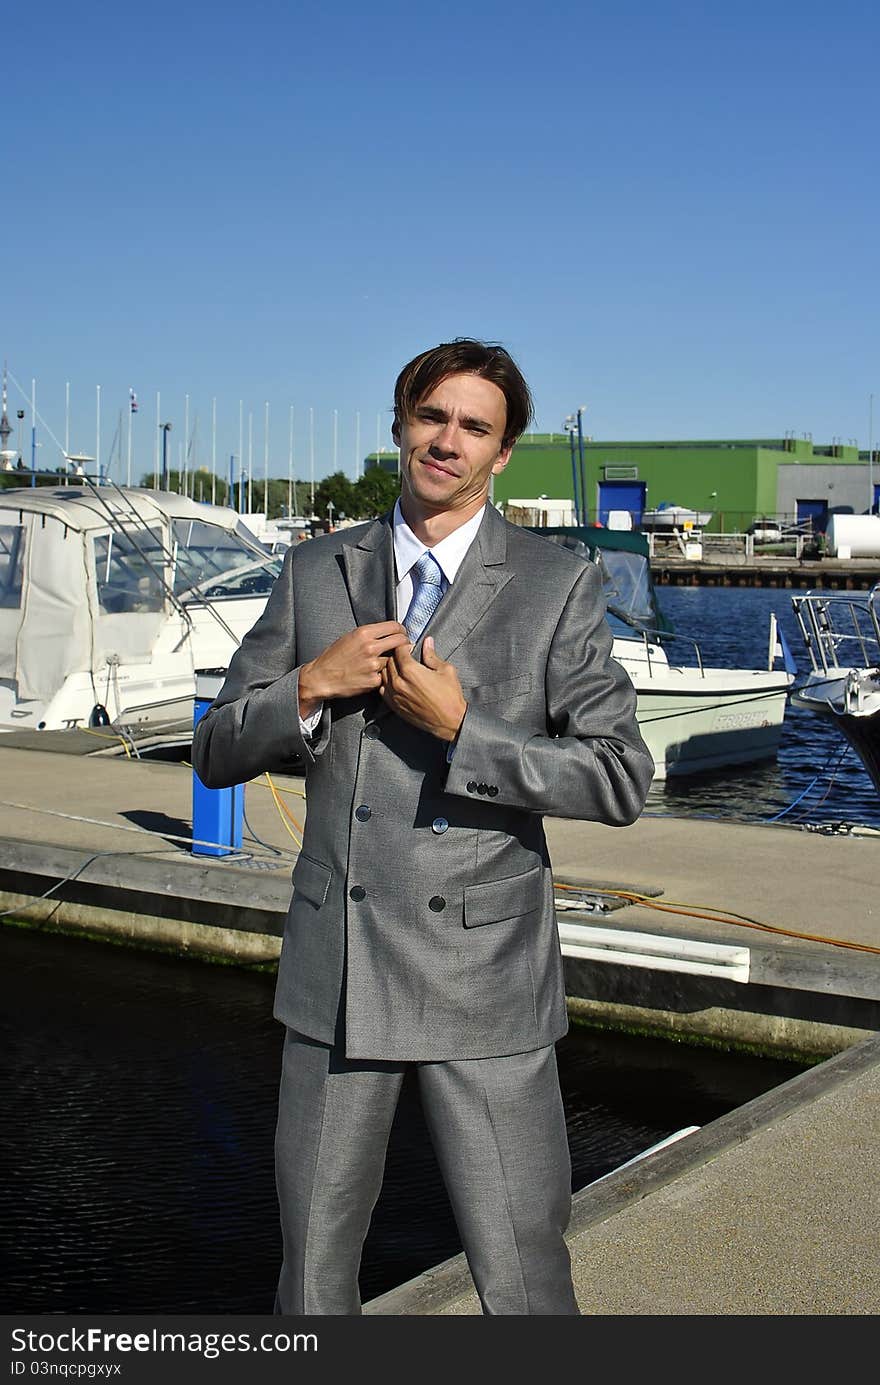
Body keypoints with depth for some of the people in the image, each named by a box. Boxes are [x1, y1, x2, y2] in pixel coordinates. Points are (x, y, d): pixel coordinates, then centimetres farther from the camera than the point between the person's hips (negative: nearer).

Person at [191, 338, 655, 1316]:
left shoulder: (557, 585, -3)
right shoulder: (315, 574, 7)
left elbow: (622, 780, -10)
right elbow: (218, 754, 7)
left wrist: (459, 725, -19)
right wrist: (311, 683, -12)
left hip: (485, 976, -3)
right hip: (335, 972, 3)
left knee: (522, 1279, 3)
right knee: (312, 1275, 16)